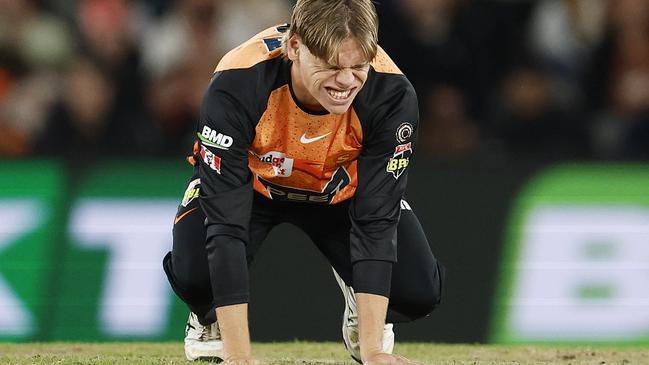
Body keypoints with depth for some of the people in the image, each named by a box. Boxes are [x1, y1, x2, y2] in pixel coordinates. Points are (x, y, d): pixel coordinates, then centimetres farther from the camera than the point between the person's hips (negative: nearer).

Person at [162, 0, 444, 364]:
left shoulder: (392, 94, -34)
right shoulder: (234, 88, -39)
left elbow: (377, 222, -30)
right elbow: (226, 224, -40)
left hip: (342, 190, 2)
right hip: (250, 182, -1)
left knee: (418, 292, -21)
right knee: (194, 275, -31)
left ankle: (362, 304, 17)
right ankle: (212, 318, 7)